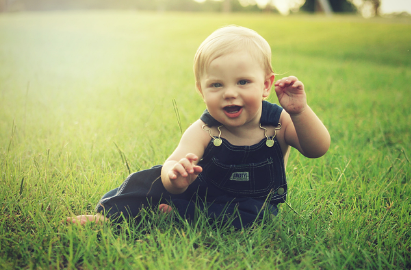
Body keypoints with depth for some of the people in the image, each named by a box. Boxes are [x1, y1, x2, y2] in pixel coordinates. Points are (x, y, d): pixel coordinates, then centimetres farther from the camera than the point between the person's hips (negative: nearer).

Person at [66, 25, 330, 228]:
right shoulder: (203, 131, -21)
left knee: (252, 213, -34)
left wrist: (300, 112, -43)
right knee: (156, 178, -17)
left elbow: (318, 148, -25)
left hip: (254, 201, 0)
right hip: (204, 190, 1)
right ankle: (111, 214, -8)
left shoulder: (279, 123, -17)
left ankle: (179, 212, -23)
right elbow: (173, 164, -35)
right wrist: (175, 176, -62)